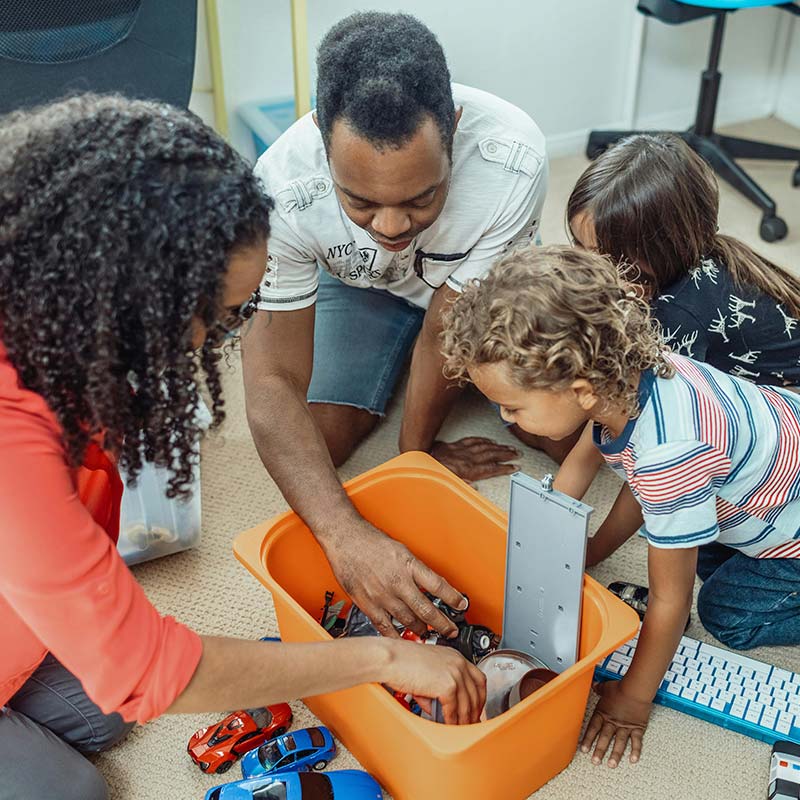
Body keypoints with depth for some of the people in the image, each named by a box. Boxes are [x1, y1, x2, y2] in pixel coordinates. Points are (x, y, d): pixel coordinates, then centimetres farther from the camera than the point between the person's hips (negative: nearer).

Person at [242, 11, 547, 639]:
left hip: (481, 277, 0)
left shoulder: (513, 160, -42)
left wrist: (416, 450, -15)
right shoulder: (281, 192, -39)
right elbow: (274, 385, -37)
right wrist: (345, 535, -51)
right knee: (317, 443, -13)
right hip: (361, 281, 0)